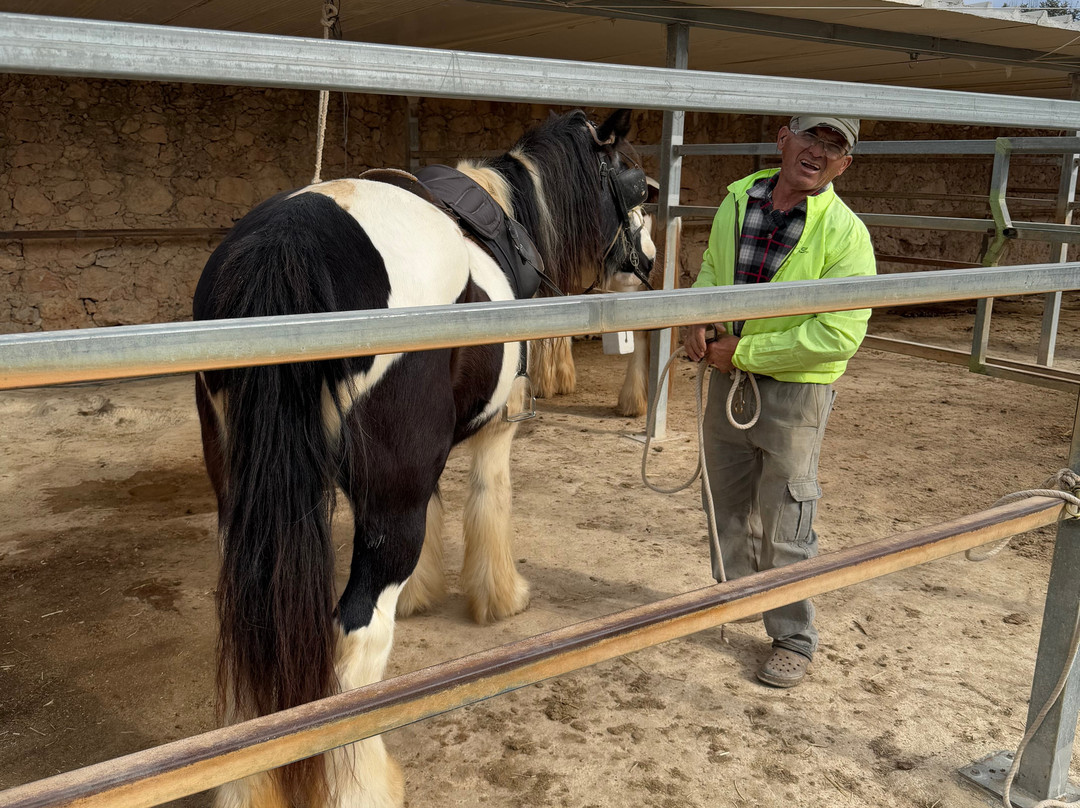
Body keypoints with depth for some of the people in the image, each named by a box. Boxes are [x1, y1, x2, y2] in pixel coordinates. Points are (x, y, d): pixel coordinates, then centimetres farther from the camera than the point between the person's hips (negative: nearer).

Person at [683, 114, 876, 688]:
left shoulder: (845, 233, -17)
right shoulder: (737, 198, 1)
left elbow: (839, 334, -24)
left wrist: (743, 352, -22)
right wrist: (698, 318, -5)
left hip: (795, 390, -5)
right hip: (728, 378, 6)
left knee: (784, 527, 3)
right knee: (726, 505, 21)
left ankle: (794, 640, 22)